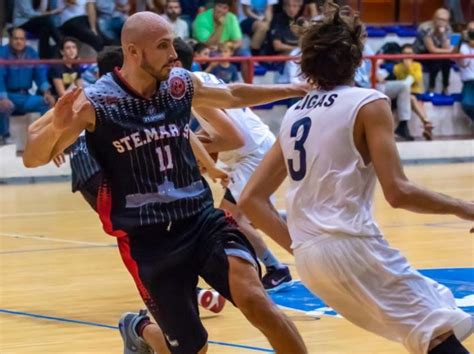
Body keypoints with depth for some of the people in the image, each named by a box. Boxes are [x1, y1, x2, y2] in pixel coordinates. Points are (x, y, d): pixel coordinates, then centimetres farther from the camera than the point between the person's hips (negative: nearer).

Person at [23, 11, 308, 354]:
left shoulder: (181, 84, 1)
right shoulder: (94, 102, -12)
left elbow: (233, 95, 23)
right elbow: (32, 158, -11)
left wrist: (293, 90, 24)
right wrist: (57, 127, -32)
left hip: (203, 218, 3)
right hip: (148, 239, -3)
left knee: (253, 297, -23)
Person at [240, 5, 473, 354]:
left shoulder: (293, 116, 17)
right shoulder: (368, 104, -2)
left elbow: (251, 200, 16)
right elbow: (398, 192, -11)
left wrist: (301, 245, 17)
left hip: (309, 259, 8)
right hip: (352, 246, -8)